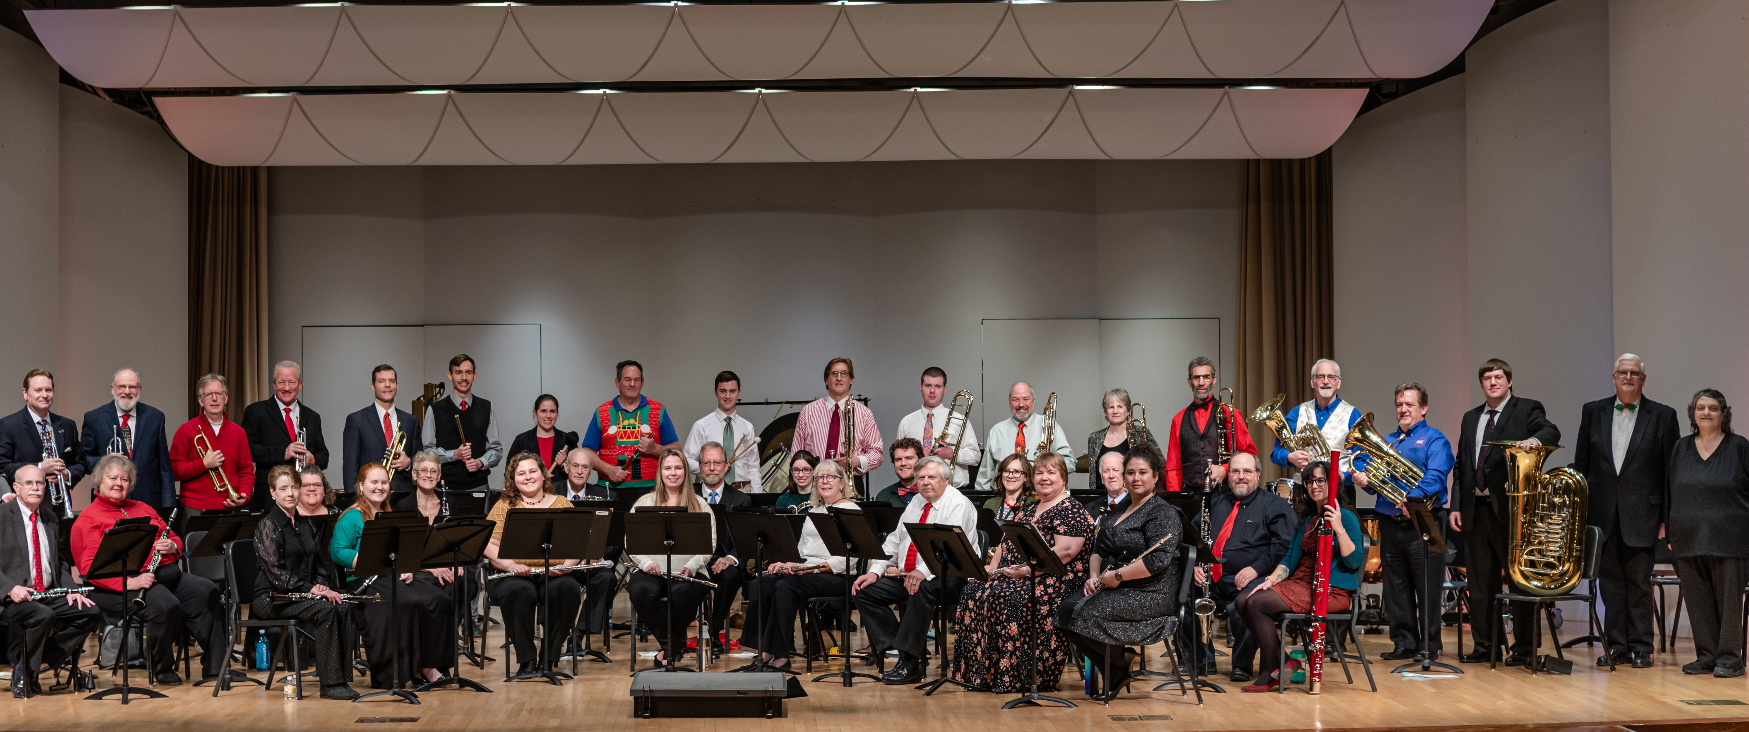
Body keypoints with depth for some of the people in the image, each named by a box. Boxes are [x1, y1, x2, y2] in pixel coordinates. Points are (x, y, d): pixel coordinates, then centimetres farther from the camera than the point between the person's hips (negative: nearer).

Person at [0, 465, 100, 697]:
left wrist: (71, 589, 5)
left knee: (91, 613, -14)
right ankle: (22, 670, -10)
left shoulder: (51, 519, 19)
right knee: (44, 615, -35)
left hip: (48, 594, 7)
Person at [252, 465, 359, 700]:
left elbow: (320, 563, 20)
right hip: (271, 598, -6)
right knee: (324, 609, -30)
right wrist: (309, 589, -20)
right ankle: (331, 683, -28)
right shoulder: (268, 526, -6)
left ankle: (340, 673, -21)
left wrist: (321, 586, -2)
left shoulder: (306, 524, 16)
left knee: (343, 608, -22)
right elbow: (274, 572, -15)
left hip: (301, 593, 6)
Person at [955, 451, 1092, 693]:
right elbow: (1008, 543, 23)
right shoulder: (1030, 509, 22)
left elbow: (1065, 551, -19)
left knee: (1005, 599, -32)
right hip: (1012, 576, 9)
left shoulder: (1071, 510, -6)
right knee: (973, 592, -11)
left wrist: (1028, 570, -23)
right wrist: (992, 567, 5)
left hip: (1054, 582, -9)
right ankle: (979, 673, -9)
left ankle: (1012, 678, -24)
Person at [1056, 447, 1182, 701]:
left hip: (1150, 594, -8)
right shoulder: (1118, 511, 17)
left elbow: (1158, 561, -22)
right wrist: (1094, 575, 0)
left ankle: (1120, 663, -1)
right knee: (1066, 608, -15)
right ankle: (1111, 670, -2)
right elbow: (1099, 549, 21)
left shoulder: (1163, 514, -9)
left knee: (1085, 613, -26)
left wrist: (1117, 576, -18)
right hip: (1113, 589, 8)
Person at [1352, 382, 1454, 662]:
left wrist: (1414, 498, -30)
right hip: (1389, 522, 6)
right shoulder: (1386, 442, 19)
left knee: (1427, 589, -2)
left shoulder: (1434, 440, 0)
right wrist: (1364, 480, -9)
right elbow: (1366, 470, 14)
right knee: (1396, 588, 9)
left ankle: (1429, 646, 5)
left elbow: (1436, 477, -16)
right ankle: (1404, 642, 16)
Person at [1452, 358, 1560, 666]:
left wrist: (1534, 439, -39)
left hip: (1510, 508, -6)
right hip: (1476, 508, 6)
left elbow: (1552, 432, -17)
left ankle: (1523, 648, 4)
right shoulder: (1471, 418, 19)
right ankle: (1485, 645, 17)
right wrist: (1456, 506, 10)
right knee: (1481, 582, 9)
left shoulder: (1527, 409, 2)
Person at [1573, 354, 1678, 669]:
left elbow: (1672, 471, 0)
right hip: (1603, 513, 3)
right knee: (1609, 582, 6)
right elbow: (1581, 464, 10)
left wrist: (1669, 518, -4)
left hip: (1641, 514, -2)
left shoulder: (1663, 416, 1)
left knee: (1639, 584, 2)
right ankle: (1617, 647, 13)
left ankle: (1642, 648, 10)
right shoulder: (1593, 412, 8)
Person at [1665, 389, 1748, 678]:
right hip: (1689, 539, 4)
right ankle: (1706, 656, 12)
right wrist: (1669, 530, 11)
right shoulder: (1681, 449, 12)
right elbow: (1671, 492, 15)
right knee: (1698, 600, 5)